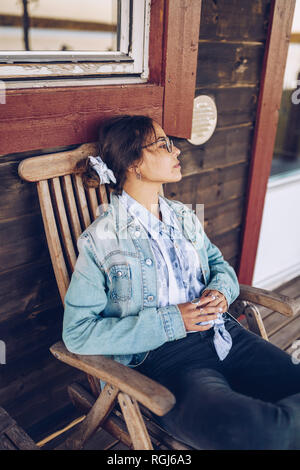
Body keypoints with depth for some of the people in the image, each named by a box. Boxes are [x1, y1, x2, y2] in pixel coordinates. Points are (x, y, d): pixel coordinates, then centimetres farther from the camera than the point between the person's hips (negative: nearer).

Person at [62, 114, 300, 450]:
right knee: (249, 433, -31)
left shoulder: (183, 216, 14)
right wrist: (170, 322, -14)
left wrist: (221, 290, -1)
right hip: (163, 356, -5)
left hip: (224, 333, 6)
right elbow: (77, 332, -9)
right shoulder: (101, 240, -5)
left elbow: (220, 264, 25)